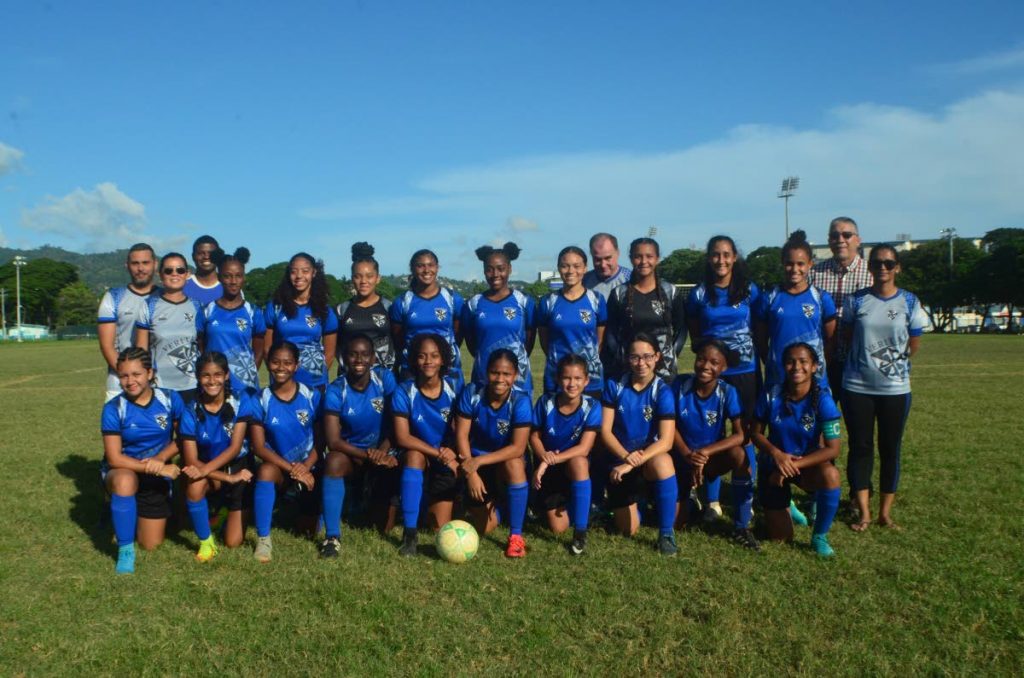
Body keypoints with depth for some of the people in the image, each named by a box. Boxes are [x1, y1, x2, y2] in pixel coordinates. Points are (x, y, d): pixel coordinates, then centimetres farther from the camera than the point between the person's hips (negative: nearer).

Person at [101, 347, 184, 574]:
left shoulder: (170, 400, -12)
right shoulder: (113, 409, -18)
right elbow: (114, 458, -20)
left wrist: (161, 458, -20)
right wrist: (154, 468, -29)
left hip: (158, 478, 2)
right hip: (124, 471, -2)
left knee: (151, 545, 6)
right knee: (125, 481, -41)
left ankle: (128, 508, 39)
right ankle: (125, 551, -21)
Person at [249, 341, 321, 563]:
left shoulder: (311, 396, -5)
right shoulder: (261, 400, -6)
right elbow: (259, 446, -9)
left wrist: (305, 466, -20)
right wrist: (290, 468, -21)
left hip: (308, 468, 1)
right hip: (278, 465, -1)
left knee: (308, 528, -7)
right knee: (265, 471, -37)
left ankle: (305, 504, 32)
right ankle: (263, 539, -24)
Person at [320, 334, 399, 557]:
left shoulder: (385, 378, -13)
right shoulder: (336, 390, -15)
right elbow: (333, 441, -19)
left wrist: (382, 452, -26)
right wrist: (369, 455, -32)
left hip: (383, 450, 0)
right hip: (350, 450, 0)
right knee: (333, 461, -36)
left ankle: (379, 501, 28)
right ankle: (332, 537, -25)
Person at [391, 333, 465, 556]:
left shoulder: (454, 383, -9)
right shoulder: (404, 392, -14)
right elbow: (402, 438, -19)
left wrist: (453, 454, -18)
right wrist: (437, 453, -28)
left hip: (448, 460, 1)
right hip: (419, 457, 0)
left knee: (441, 527, -9)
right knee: (414, 455, -38)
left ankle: (436, 502, 30)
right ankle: (410, 533, -29)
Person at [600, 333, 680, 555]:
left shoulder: (662, 392, -13)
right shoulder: (614, 386, -7)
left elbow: (666, 441, -21)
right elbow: (605, 431, -8)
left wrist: (632, 464, -30)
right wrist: (626, 456, -25)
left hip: (652, 455, -2)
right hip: (620, 459, 2)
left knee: (663, 463, -39)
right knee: (629, 530, 2)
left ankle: (666, 533, -22)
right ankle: (635, 499, 39)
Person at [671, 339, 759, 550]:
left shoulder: (728, 392, -16)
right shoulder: (680, 385, -14)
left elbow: (740, 435, -23)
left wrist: (705, 452, -33)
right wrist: (688, 455, -25)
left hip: (713, 457, 0)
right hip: (682, 457, 1)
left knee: (739, 454, -35)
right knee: (675, 522, -9)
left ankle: (741, 527, -20)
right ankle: (687, 495, 29)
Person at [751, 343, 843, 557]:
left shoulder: (822, 399, -20)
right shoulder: (771, 395, -16)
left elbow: (832, 449, -22)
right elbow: (756, 433, -4)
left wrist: (794, 465, -27)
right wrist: (776, 453, -24)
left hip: (807, 463, -1)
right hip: (773, 465, 1)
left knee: (830, 475, -37)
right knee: (780, 538, 2)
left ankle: (819, 536, -10)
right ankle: (781, 504, 39)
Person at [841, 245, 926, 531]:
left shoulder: (909, 302, -1)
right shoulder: (856, 300, 0)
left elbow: (913, 346, 5)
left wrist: (891, 363, 9)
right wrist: (865, 362, 5)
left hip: (895, 388, 0)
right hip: (857, 387, 0)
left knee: (890, 449, 7)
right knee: (860, 447, 4)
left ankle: (885, 511, 18)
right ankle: (863, 512, 13)